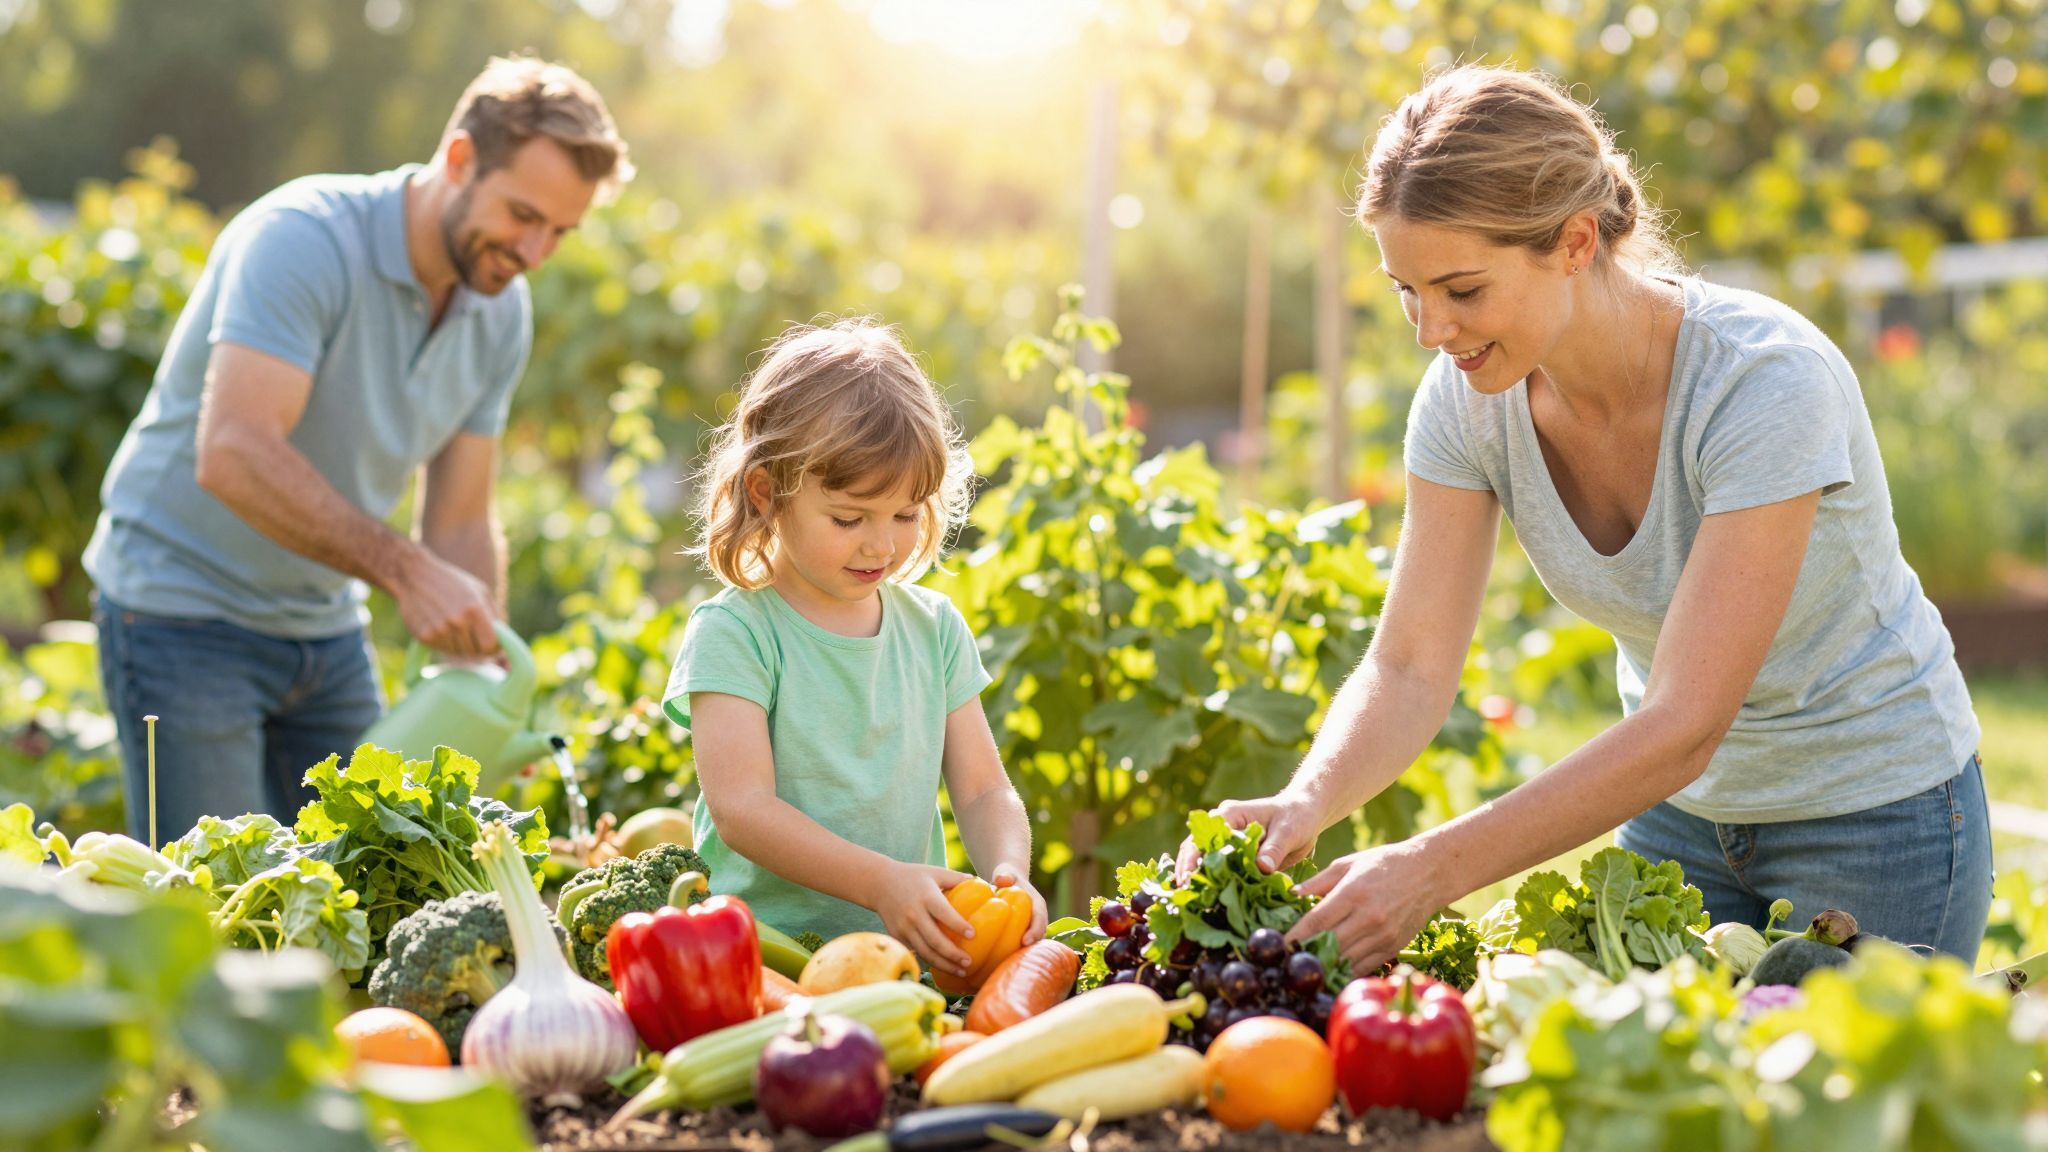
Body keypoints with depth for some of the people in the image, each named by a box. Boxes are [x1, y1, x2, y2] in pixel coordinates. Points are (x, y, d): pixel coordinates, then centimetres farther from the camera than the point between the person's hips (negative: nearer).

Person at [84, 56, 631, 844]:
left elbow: (460, 524, 5)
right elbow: (235, 456, -33)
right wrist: (406, 571, -38)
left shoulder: (502, 313, 1)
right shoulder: (302, 239, -22)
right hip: (185, 609, -7)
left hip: (327, 628, 7)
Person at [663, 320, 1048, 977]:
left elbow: (983, 791, 11)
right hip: (769, 943, -4)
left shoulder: (935, 627, 12)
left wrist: (1009, 870, -12)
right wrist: (881, 883, -26)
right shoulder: (732, 632, -4)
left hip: (917, 948, 4)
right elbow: (741, 807, -14)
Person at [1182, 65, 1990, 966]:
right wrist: (1308, 803, -37)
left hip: (1875, 816, -4)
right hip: (1681, 805, 5)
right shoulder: (1467, 399, -15)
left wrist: (1435, 867, -44)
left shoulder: (1764, 380, -32)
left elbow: (1684, 728, -35)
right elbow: (1410, 665, -16)